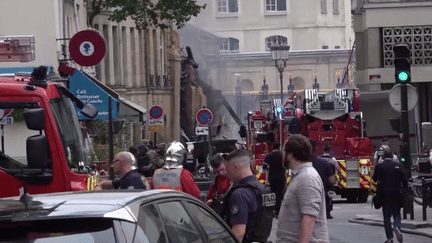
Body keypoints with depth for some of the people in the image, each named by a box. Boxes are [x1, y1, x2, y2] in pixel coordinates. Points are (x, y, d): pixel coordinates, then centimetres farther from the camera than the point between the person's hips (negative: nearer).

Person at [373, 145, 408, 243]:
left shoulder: (379, 166, -7)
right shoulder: (397, 165, -3)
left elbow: (375, 179, 3)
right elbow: (404, 180, -2)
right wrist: (401, 187, 16)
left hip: (384, 194, -1)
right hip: (396, 194, 1)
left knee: (386, 216, 7)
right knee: (396, 214, 10)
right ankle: (397, 227, -20)